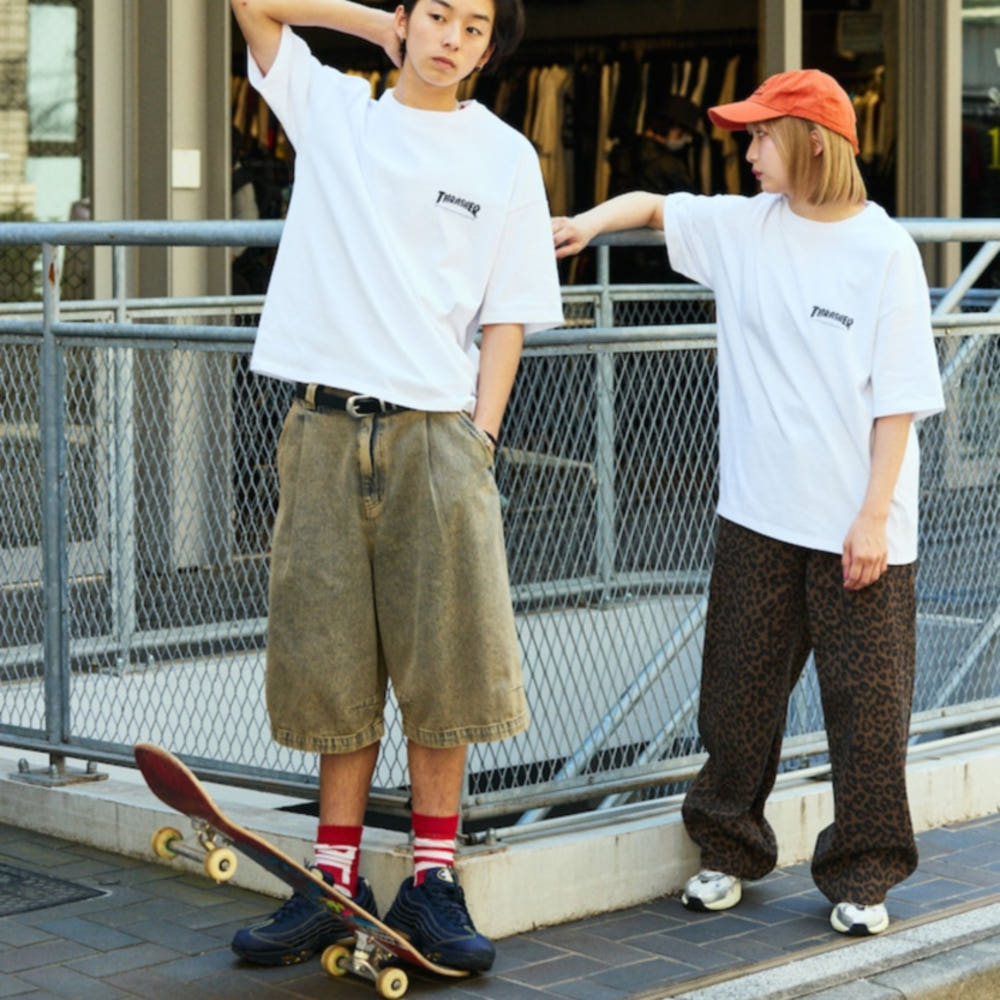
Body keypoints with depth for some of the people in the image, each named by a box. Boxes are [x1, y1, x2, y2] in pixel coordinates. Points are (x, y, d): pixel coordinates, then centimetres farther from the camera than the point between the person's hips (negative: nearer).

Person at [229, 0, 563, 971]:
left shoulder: (503, 156, 8)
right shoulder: (331, 107, 11)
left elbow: (507, 317, 6)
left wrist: (480, 436, -4)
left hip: (437, 430, -1)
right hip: (324, 425, 1)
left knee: (444, 665, -3)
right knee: (333, 664, 4)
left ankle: (432, 883, 7)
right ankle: (337, 880, 12)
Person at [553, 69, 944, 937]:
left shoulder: (885, 252, -8)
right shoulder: (743, 227, 5)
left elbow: (900, 398, -9)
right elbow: (653, 204, 17)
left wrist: (875, 514, -12)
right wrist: (593, 221, -4)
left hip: (858, 528, -4)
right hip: (759, 513, 4)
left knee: (866, 700, 2)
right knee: (739, 689, 11)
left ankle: (863, 875, 15)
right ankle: (729, 850, 27)